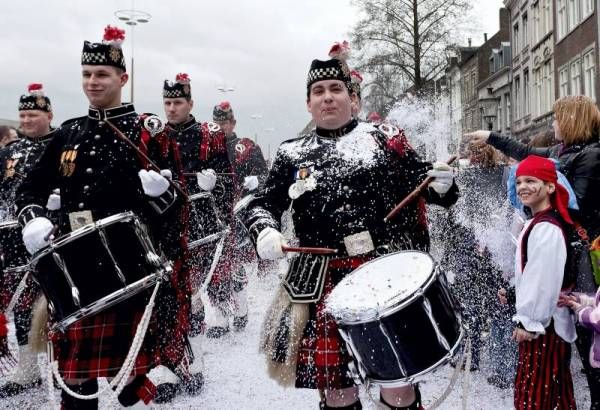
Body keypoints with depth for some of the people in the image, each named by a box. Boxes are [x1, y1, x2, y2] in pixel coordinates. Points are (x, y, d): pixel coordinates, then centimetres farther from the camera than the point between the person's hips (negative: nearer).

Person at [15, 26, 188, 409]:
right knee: (75, 366, 12)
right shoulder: (69, 134, 13)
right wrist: (34, 220, -3)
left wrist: (160, 188, -24)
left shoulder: (149, 131, -1)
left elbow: (176, 198, -2)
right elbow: (31, 188, 16)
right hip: (75, 263, 5)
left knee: (126, 369, 2)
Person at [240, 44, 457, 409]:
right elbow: (261, 205, 10)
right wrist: (266, 233, -11)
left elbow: (421, 181, 10)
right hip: (326, 280, 1)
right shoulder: (293, 155, 11)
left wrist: (441, 184, -13)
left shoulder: (384, 140, 8)